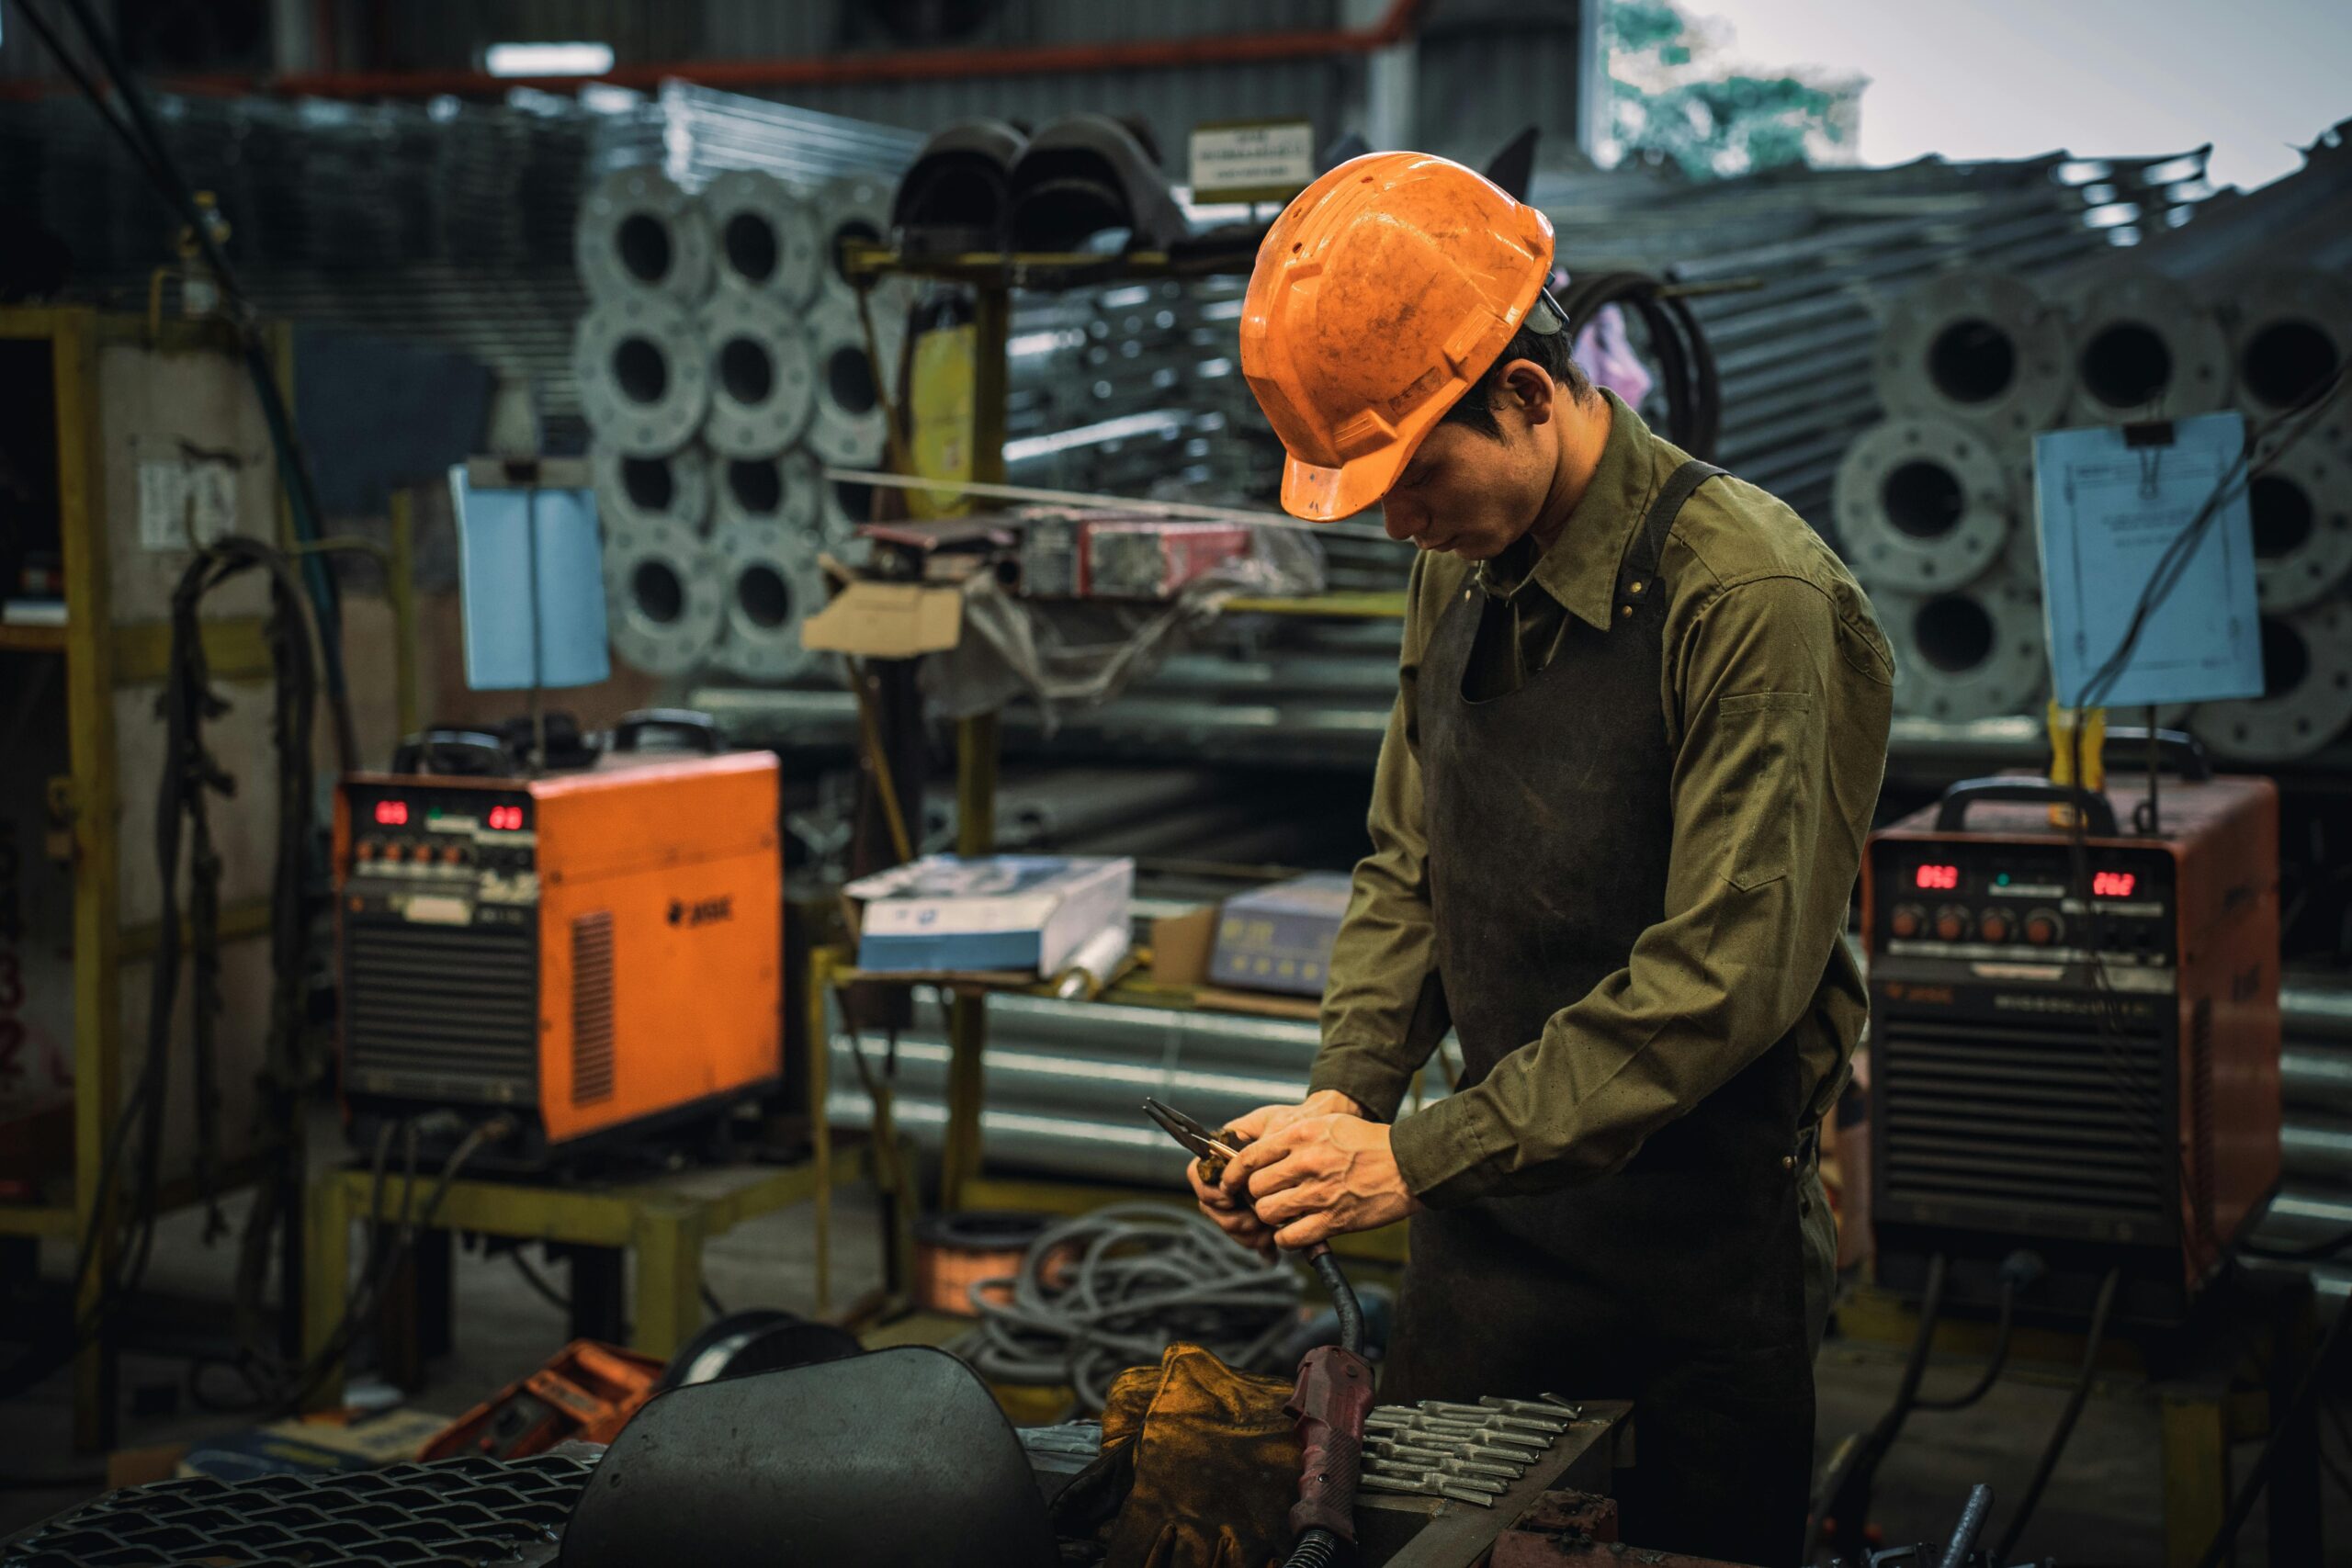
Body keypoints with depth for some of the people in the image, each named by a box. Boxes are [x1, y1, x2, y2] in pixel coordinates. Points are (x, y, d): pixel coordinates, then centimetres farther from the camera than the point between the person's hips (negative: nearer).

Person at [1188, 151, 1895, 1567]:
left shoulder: (1757, 597, -21)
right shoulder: (1461, 572, 4)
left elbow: (1722, 980, -24)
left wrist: (1419, 1157, -22)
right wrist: (1345, 1100, -4)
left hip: (1698, 1253, -6)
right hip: (1483, 1220, 7)